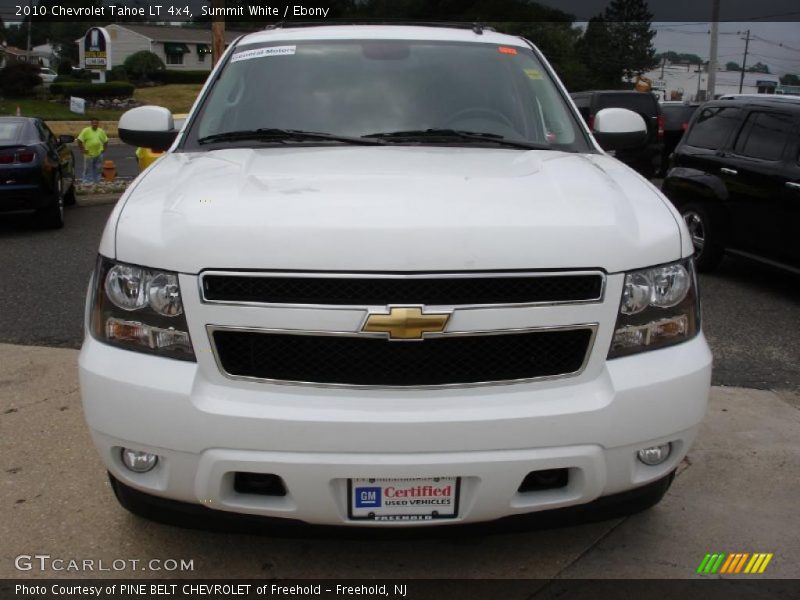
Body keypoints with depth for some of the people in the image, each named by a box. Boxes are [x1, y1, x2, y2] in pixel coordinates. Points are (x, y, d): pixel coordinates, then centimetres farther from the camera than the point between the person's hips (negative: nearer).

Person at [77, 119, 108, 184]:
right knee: (88, 169, 1)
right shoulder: (86, 131, -5)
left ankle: (96, 182, 19)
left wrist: (104, 149, 9)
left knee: (98, 169, 9)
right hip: (89, 154, -4)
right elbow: (79, 140, -7)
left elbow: (105, 141, 18)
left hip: (99, 154, 4)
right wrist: (82, 149, -9)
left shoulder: (101, 131, 9)